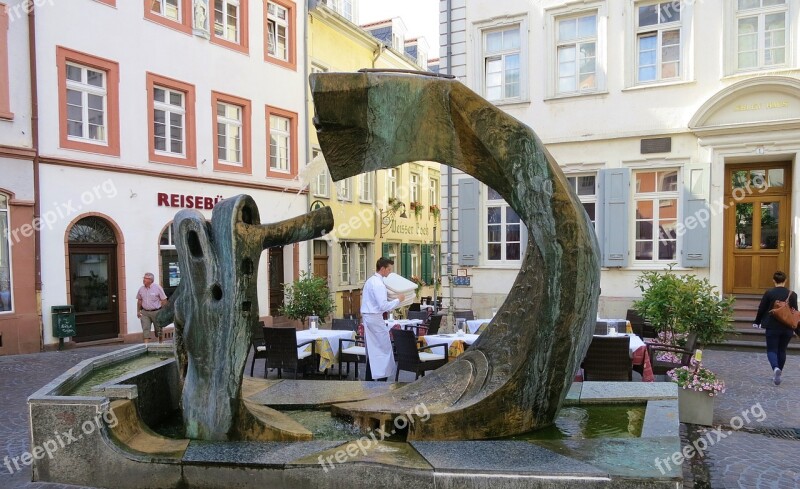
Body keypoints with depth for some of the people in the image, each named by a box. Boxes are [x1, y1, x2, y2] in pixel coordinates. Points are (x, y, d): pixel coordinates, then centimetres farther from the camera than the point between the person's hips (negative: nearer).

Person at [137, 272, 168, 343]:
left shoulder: (157, 288, -7)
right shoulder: (141, 289, 5)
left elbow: (164, 300, -6)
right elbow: (139, 301, 17)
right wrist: (138, 311, 12)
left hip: (156, 312, -3)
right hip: (145, 312, 3)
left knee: (158, 329, 9)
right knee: (145, 329, -8)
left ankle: (160, 343, 27)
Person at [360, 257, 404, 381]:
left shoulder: (370, 281, 13)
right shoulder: (378, 284, -17)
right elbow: (384, 306, -22)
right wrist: (398, 300, -12)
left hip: (367, 317, 10)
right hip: (375, 318, -10)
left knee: (371, 349, 14)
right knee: (384, 349, -2)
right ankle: (382, 377, -2)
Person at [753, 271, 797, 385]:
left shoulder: (769, 293, -8)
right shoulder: (792, 294, -2)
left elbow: (761, 309, -3)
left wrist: (757, 322, 12)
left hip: (772, 327, -3)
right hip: (787, 328, 3)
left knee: (771, 350, 3)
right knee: (782, 351, 15)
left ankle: (776, 368, -24)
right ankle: (777, 374, 21)